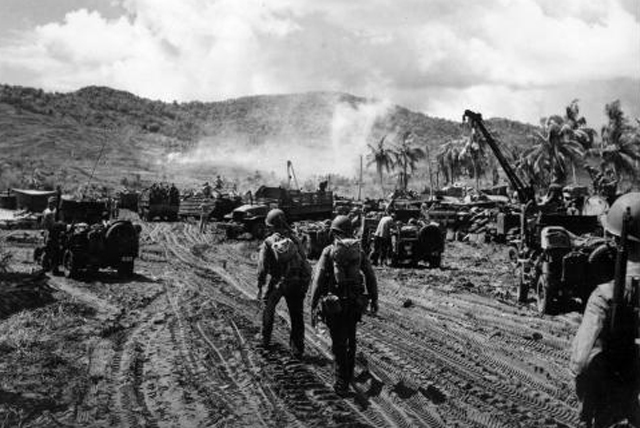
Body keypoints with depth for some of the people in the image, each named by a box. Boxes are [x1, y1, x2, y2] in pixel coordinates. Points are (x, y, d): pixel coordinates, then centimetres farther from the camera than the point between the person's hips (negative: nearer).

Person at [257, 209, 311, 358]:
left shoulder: (268, 243, -6)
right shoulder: (294, 239, 0)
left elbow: (262, 267, -7)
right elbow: (305, 262, -1)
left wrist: (260, 287, 1)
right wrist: (306, 282, 7)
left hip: (277, 283, -1)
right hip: (297, 283, 1)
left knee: (269, 309, 24)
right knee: (296, 315, 9)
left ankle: (266, 340, 33)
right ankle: (298, 349, 8)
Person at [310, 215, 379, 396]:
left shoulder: (328, 251, -8)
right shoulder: (358, 250, 2)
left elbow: (318, 280, -13)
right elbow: (371, 277, 4)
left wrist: (313, 307, -9)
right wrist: (374, 299, 15)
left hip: (334, 304, -3)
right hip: (355, 304, 3)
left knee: (338, 343, 5)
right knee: (350, 338, 24)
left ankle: (342, 384, 4)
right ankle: (348, 373, 36)